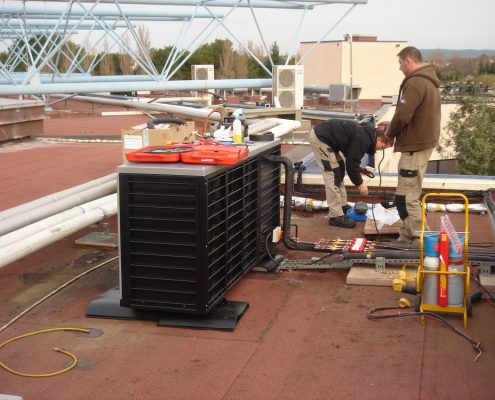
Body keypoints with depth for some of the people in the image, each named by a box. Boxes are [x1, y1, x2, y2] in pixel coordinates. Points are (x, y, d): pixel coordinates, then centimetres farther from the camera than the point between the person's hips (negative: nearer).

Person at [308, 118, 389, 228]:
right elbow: (351, 163, -18)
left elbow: (352, 159, 18)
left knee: (339, 169, 17)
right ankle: (336, 216, -10)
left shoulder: (367, 133, 8)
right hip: (319, 138, -11)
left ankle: (342, 205, 28)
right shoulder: (363, 139, -22)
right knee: (333, 174, -11)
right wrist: (359, 183, -7)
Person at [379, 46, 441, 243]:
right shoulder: (429, 81, 15)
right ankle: (408, 238, 23)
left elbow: (403, 115, -23)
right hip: (424, 142, 10)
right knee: (411, 196, 16)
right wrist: (393, 124, 14)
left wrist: (390, 133, -5)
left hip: (415, 146, -10)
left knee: (406, 198, -7)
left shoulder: (415, 82, -18)